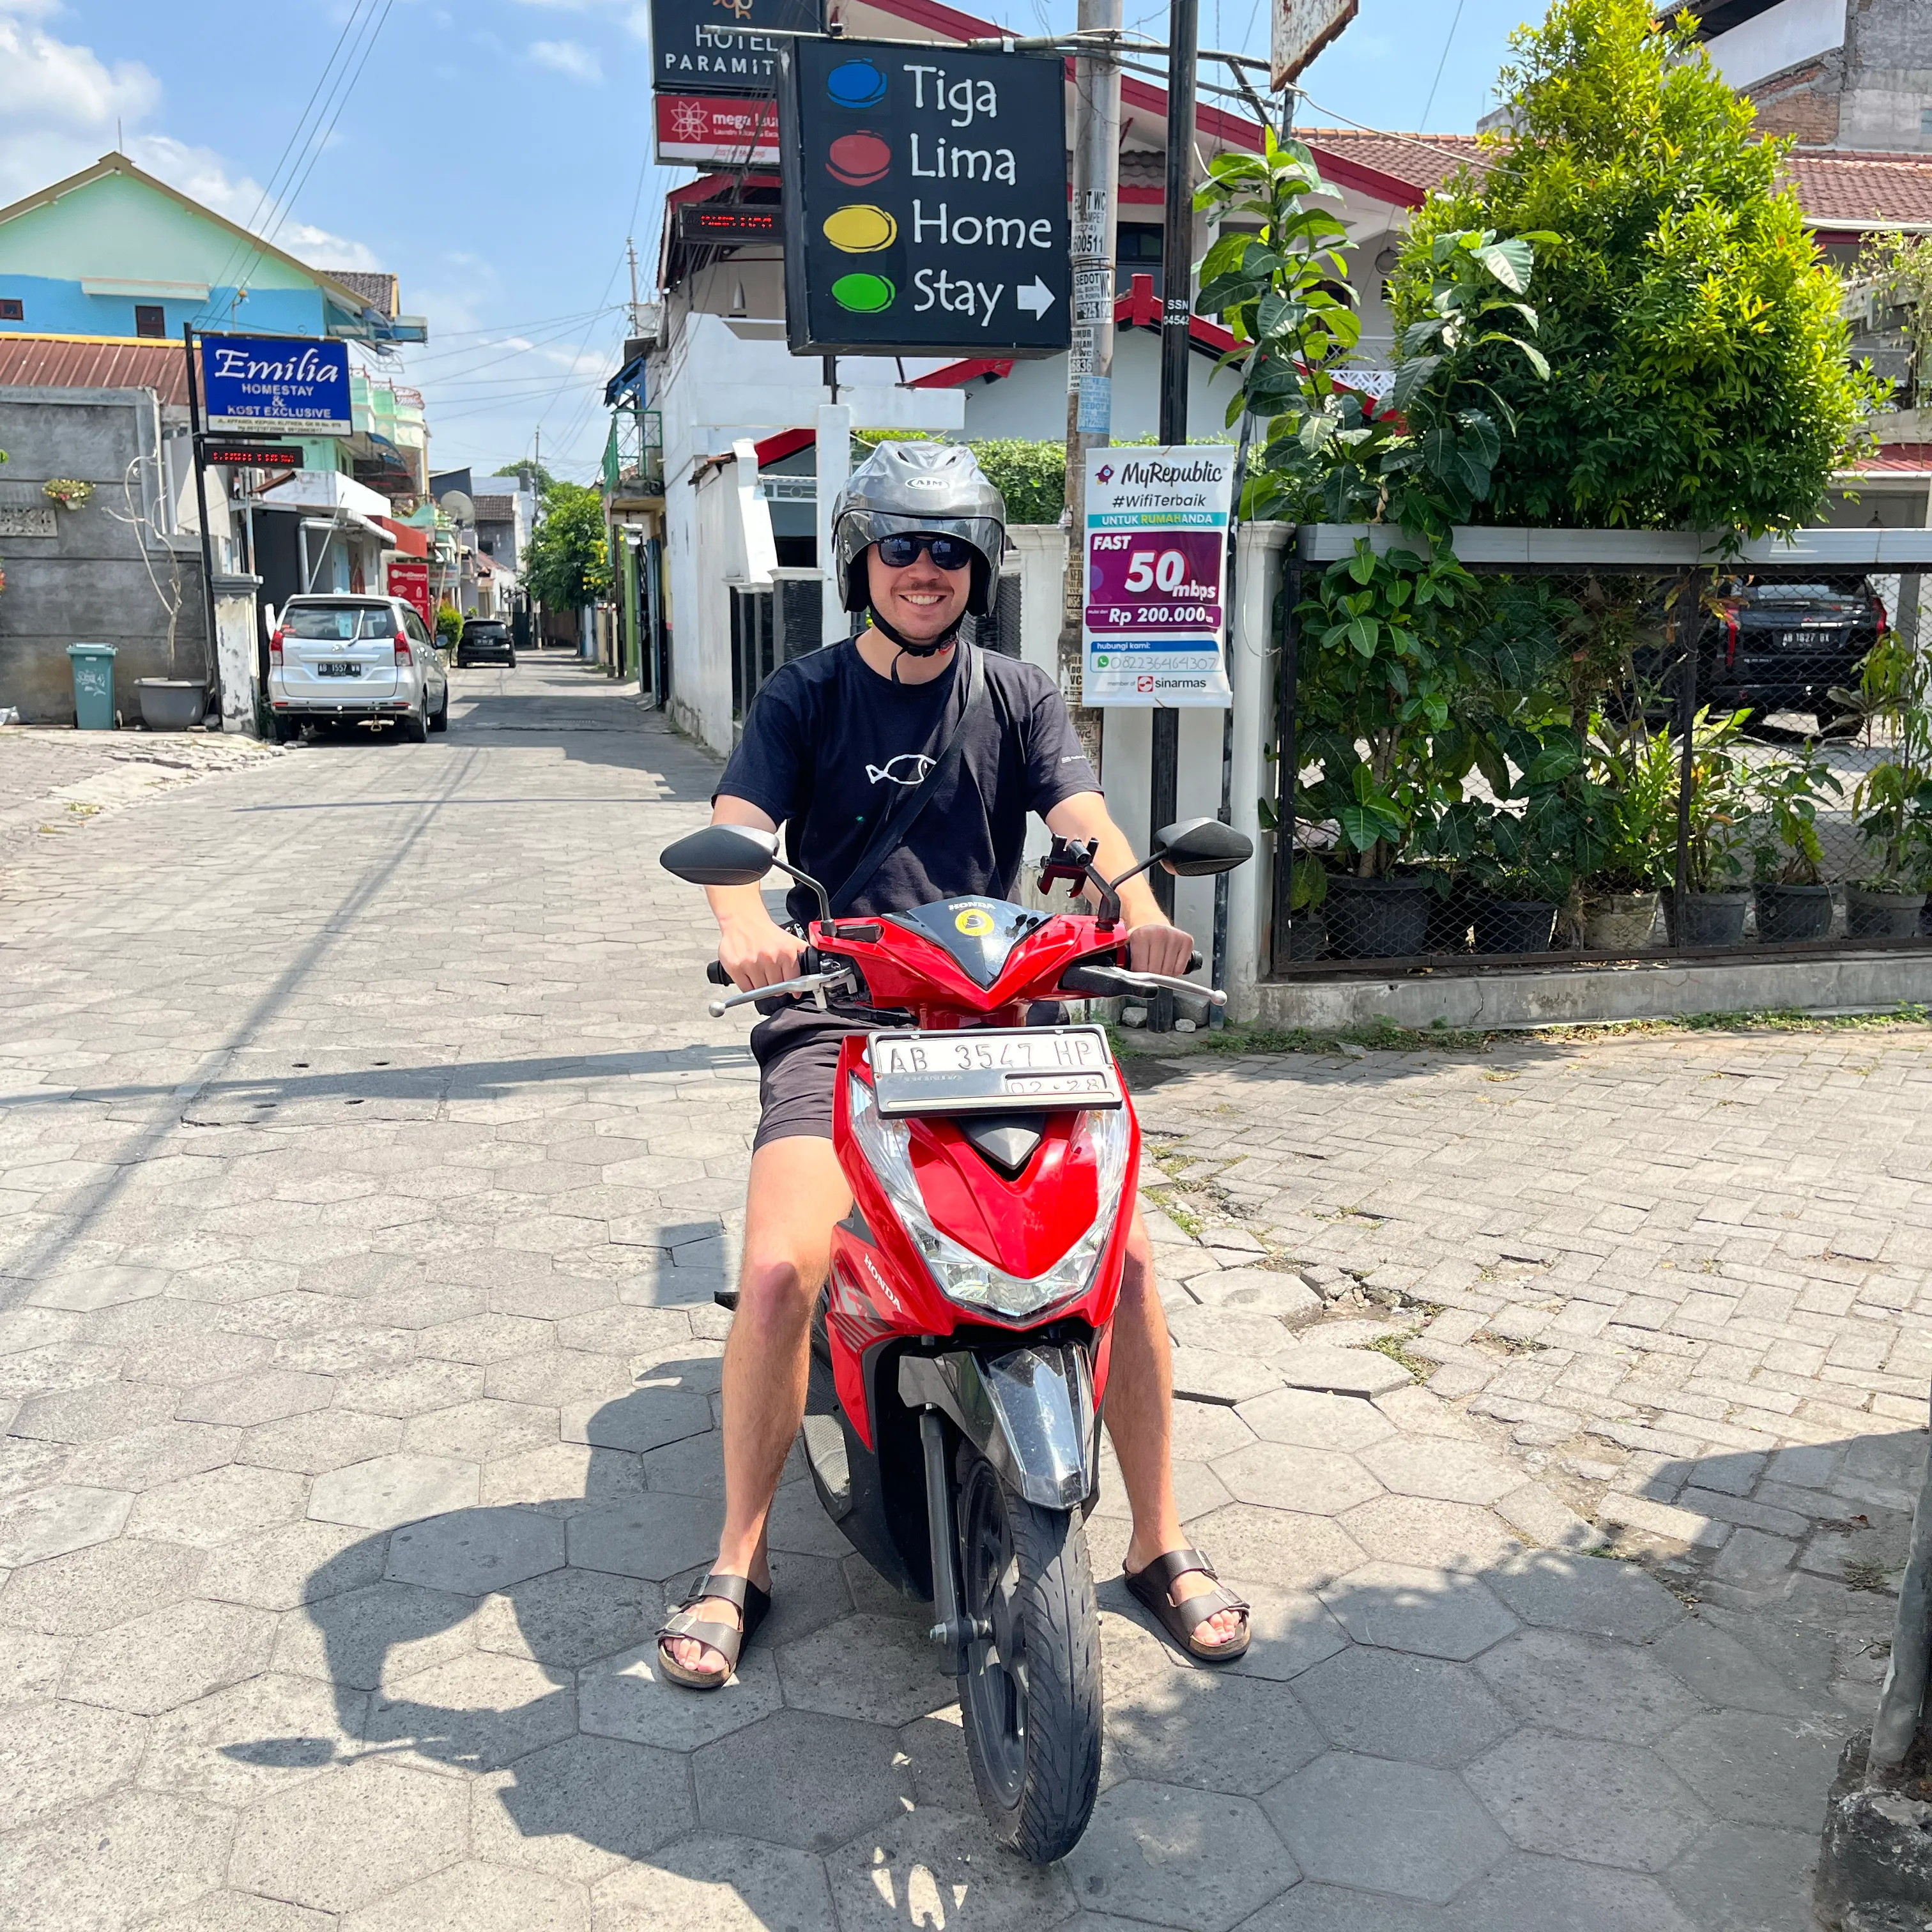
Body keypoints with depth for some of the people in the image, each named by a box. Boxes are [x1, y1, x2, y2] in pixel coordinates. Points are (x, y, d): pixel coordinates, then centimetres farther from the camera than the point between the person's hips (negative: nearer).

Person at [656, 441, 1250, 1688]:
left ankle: (1161, 1544, 6)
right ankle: (738, 1562, 0)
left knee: (1125, 1250, -15)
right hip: (837, 1019, -1)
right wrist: (745, 920, -31)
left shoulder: (1020, 698, 13)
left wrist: (1138, 900, -26)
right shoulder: (804, 700, 8)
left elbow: (1085, 817, -2)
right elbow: (734, 828, -7)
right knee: (779, 1271, -22)